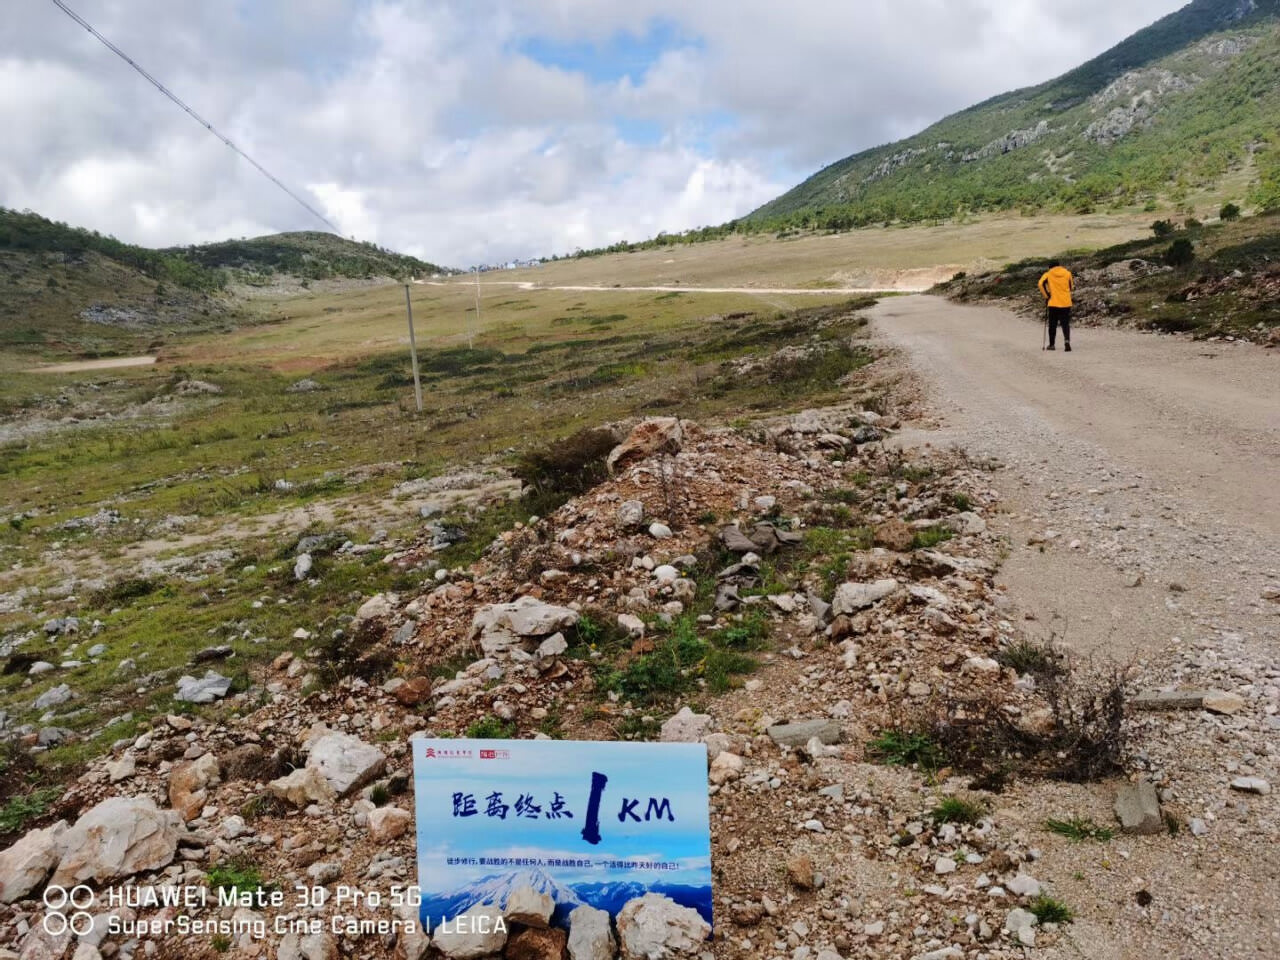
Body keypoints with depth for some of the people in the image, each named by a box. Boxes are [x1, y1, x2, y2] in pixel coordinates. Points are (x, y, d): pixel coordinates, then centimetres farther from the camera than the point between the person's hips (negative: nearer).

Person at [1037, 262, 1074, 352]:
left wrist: (1047, 296, -7)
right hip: (1066, 303, 1)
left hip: (1053, 303, -1)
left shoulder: (1048, 274, 1)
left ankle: (1051, 344, 15)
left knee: (1052, 325, 11)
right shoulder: (1067, 273, 5)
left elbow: (1041, 283, -15)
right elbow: (1071, 287, 11)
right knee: (1066, 324, 5)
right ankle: (1067, 340, -18)